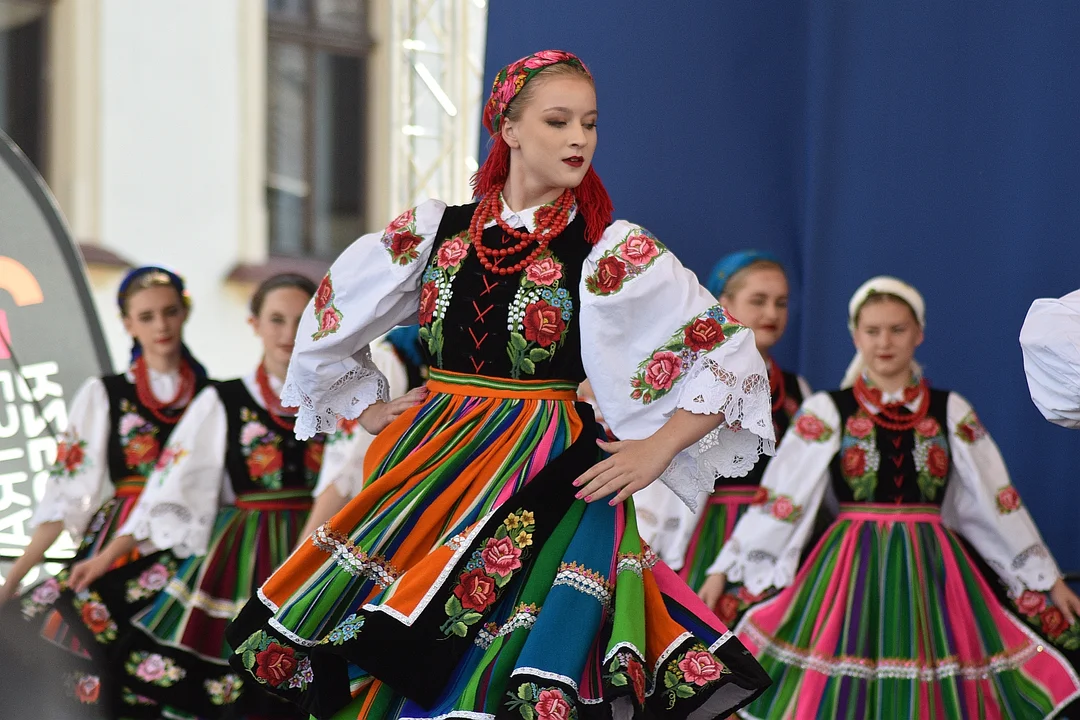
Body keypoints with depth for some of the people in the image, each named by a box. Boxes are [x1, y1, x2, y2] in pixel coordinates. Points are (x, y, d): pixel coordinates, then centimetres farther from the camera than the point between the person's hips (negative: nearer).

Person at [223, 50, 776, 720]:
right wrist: (371, 410, 15)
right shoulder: (434, 231, 5)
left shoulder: (612, 251, -4)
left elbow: (732, 356, -4)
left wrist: (655, 452, -8)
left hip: (549, 479, -3)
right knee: (399, 665, 1)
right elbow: (327, 324, 20)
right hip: (429, 468, 3)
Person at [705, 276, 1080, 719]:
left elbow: (995, 500, 10)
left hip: (929, 570, 2)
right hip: (853, 567, -1)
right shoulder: (826, 411, 0)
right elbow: (778, 497, -2)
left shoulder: (951, 412, 6)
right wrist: (725, 571, -7)